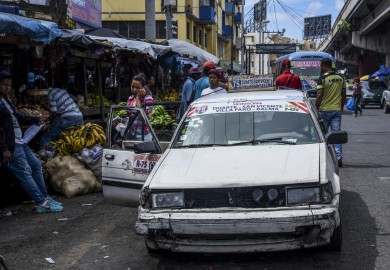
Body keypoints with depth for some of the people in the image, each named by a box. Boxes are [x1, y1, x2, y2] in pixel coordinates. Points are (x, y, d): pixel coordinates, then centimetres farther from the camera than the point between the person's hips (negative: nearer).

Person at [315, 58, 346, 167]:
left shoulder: (323, 78, -10)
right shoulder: (340, 78, 7)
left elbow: (319, 95, -14)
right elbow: (343, 95, 11)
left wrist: (316, 108, -5)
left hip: (325, 110, -4)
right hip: (337, 109, 4)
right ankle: (339, 157, -7)